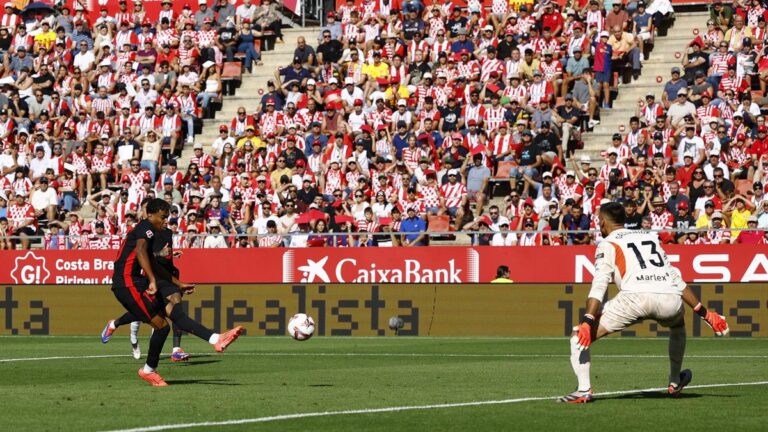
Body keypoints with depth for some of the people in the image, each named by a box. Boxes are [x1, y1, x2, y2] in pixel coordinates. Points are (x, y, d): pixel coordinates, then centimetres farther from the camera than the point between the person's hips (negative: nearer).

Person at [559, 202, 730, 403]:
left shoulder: (608, 244, 16)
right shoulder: (650, 237, 31)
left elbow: (599, 286, 0)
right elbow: (677, 280, 29)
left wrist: (588, 322, -10)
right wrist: (704, 313, 32)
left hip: (636, 296, -5)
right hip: (670, 300, 5)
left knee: (580, 337, 4)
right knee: (678, 325, 41)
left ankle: (584, 389, -11)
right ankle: (675, 383, 46)